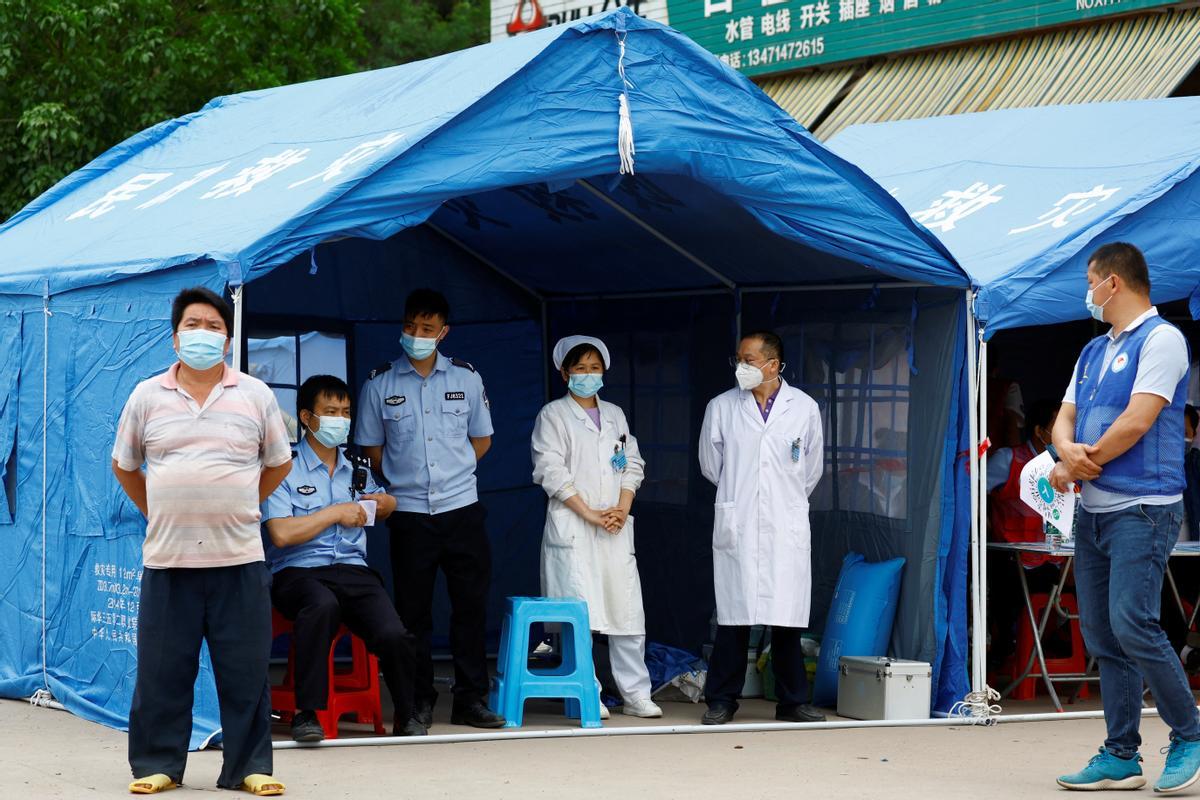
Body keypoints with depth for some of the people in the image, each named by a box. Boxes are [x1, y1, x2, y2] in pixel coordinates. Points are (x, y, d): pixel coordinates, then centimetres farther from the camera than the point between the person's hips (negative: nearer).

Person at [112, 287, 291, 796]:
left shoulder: (255, 396, 5)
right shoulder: (147, 397, 6)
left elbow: (278, 464, 15)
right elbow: (124, 464, 16)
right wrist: (156, 512, 12)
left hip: (239, 558, 0)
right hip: (167, 559, 0)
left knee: (246, 670, 1)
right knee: (162, 669, 3)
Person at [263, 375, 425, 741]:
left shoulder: (357, 471, 22)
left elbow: (385, 505, 42)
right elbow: (281, 534, -11)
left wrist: (383, 503, 17)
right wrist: (336, 513, -5)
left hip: (354, 571, 4)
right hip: (299, 572, -4)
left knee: (394, 635, -25)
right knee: (322, 605, -41)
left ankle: (405, 716, -1)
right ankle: (306, 712, -32)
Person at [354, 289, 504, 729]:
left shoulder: (466, 379, 6)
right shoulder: (380, 383, 2)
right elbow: (371, 448, 9)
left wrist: (452, 472, 9)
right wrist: (403, 479, 5)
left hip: (462, 510, 1)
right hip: (409, 514, -1)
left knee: (471, 606, 2)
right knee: (414, 611, 2)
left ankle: (470, 700, 9)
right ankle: (419, 702, 10)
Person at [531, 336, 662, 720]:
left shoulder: (614, 415, 20)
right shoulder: (553, 415, 3)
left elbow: (632, 465, 16)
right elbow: (551, 472, -6)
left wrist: (623, 508, -2)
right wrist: (590, 514, -11)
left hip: (615, 529, 5)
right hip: (572, 528, -5)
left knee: (628, 611, 1)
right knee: (580, 615, -9)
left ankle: (636, 694, 5)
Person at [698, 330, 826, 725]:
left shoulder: (804, 408, 4)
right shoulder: (721, 407, 5)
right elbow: (711, 465, 15)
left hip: (786, 528, 0)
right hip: (737, 528, 0)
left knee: (787, 618, 1)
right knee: (733, 617, -1)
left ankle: (792, 702, 10)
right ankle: (721, 702, 7)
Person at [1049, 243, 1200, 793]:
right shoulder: (1093, 352, 20)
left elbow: (1137, 422, -15)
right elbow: (1065, 418, 15)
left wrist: (1073, 468, -8)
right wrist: (1069, 452, -9)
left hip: (1143, 507, -8)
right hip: (1093, 513, 8)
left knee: (1132, 625, -18)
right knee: (1102, 637, 6)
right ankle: (1121, 757, 10)